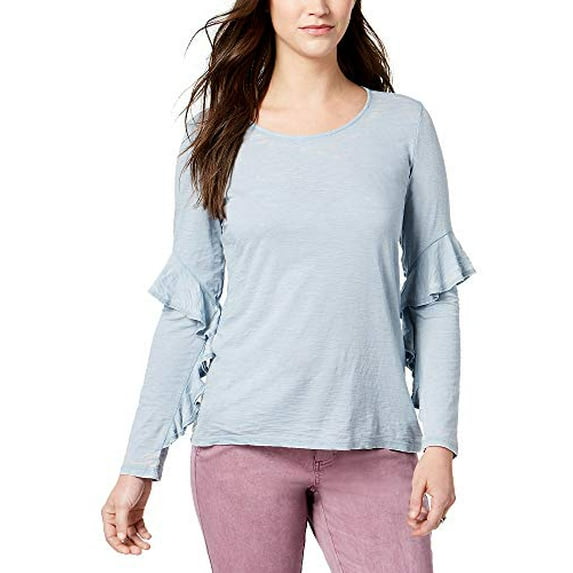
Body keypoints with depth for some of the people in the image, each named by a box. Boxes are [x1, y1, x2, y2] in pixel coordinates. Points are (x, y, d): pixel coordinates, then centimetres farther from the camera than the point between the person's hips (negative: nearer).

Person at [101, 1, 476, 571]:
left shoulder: (403, 124, 5)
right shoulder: (218, 134, 5)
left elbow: (434, 295, 6)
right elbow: (185, 310, 6)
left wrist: (440, 442, -3)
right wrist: (140, 464, 4)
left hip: (374, 442, 1)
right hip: (244, 438, 0)